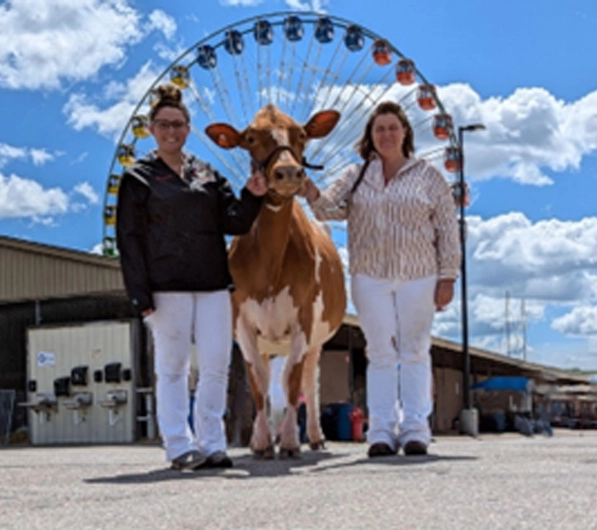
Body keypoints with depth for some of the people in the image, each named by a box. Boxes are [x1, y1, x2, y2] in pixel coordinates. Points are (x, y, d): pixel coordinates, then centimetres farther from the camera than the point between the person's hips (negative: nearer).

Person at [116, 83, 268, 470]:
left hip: (213, 285, 4)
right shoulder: (139, 178, 3)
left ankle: (212, 444, 12)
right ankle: (179, 446, 7)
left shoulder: (208, 174, 15)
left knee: (216, 365, 2)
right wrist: (141, 296, -9)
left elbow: (236, 223, 10)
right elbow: (129, 239, -2)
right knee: (173, 367, 1)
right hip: (167, 288, -4)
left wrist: (252, 197, -11)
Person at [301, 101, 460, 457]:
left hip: (418, 277, -1)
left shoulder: (428, 176, 5)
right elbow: (332, 208, -2)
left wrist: (447, 277, -3)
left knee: (416, 351, 4)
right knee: (381, 352, 3)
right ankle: (382, 431, 6)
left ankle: (416, 430, 8)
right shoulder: (356, 176, 10)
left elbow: (447, 229, 3)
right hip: (370, 277, 1)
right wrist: (313, 194, -24)